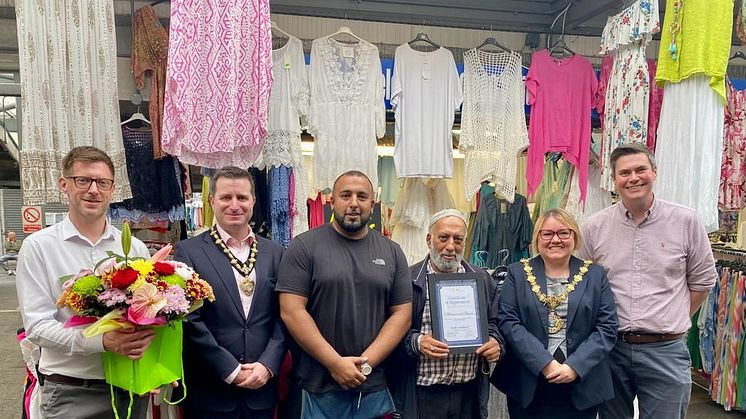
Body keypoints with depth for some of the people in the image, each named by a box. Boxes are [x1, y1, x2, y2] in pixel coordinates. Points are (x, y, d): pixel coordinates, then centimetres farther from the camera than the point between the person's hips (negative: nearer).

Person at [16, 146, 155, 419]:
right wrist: (102, 341, -22)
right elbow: (36, 325, -9)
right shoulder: (38, 247, -3)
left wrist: (147, 335, -15)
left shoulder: (135, 248, 5)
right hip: (71, 393, -3)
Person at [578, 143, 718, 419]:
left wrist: (673, 321, 6)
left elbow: (703, 280, 7)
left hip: (665, 350, -1)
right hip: (610, 347, 2)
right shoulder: (594, 227, -1)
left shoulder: (685, 221, -3)